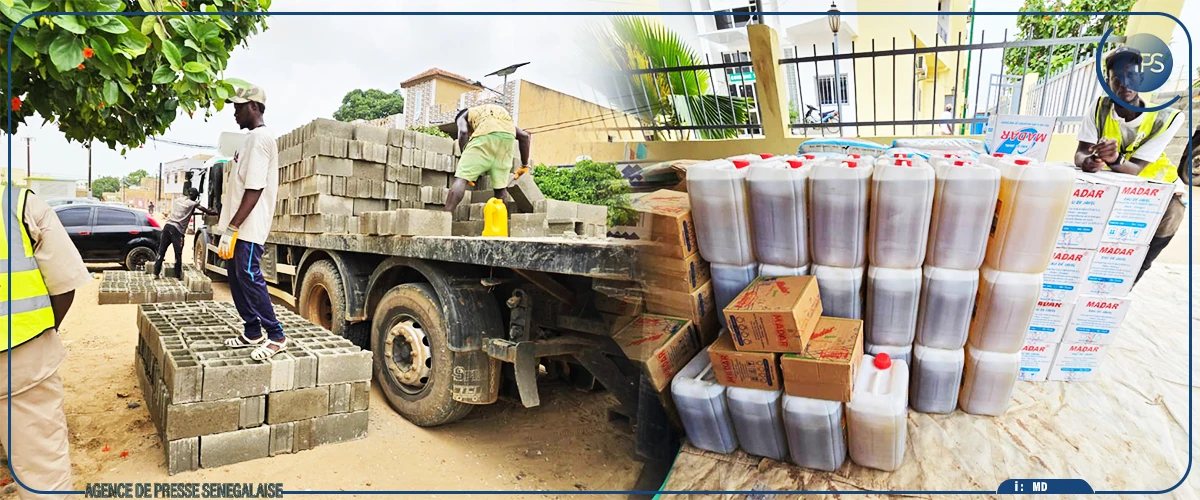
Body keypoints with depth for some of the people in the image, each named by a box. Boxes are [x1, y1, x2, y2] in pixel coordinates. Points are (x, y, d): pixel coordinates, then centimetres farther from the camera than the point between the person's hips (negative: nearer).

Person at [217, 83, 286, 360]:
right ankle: (253, 333, 22)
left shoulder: (260, 138, -15)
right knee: (238, 281, 13)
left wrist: (231, 229, -22)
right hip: (240, 227, 10)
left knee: (250, 279, -7)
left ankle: (276, 336, 1)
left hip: (248, 228, -10)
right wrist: (229, 227, 21)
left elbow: (254, 190, -22)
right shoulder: (252, 138, 17)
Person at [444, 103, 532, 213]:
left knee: (461, 179, -6)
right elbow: (524, 135, 29)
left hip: (486, 133, -4)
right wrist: (525, 165, 32)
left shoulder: (462, 116, 30)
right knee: (500, 186, 10)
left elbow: (463, 133, 6)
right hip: (508, 135, 5)